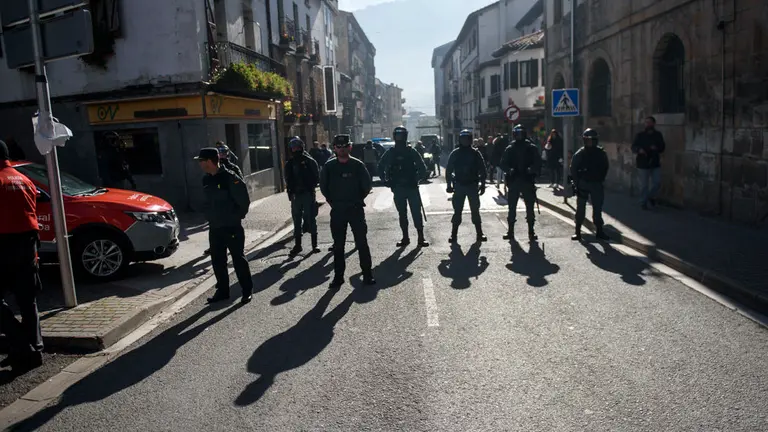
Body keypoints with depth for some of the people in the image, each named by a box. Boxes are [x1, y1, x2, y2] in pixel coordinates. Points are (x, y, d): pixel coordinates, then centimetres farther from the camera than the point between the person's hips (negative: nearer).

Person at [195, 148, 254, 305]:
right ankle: (222, 291, 25)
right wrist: (210, 217, 12)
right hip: (214, 228, 7)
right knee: (217, 261, 12)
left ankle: (247, 291, 13)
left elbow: (244, 201, -15)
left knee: (238, 259, 1)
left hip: (232, 227, -7)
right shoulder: (206, 180, 6)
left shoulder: (231, 178, -18)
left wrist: (236, 217, -7)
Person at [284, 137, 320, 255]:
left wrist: (310, 187, -12)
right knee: (297, 220, 8)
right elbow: (288, 180, 12)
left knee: (311, 219, 0)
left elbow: (317, 177, -1)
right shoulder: (289, 163, 9)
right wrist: (291, 191, -2)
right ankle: (297, 245, 17)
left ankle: (314, 245, 9)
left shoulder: (310, 161, -2)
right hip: (295, 195, 4)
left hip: (308, 194, -4)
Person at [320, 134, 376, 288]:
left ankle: (367, 275, 10)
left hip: (356, 209, -2)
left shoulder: (358, 165, -4)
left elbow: (367, 186, 2)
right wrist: (332, 201, 7)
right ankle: (338, 275, 18)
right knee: (338, 245, 8)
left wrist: (358, 200, 4)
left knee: (362, 242, 1)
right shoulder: (329, 166, -1)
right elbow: (323, 186, 9)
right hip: (337, 211, 2)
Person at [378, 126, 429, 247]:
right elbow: (381, 167, 15)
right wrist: (388, 181, 8)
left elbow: (422, 167, 3)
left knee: (416, 212, -5)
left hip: (412, 187, -2)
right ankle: (405, 237, 16)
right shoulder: (390, 153, 5)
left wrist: (418, 179, -5)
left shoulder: (412, 151, 0)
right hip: (398, 188, 2)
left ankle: (421, 238, -1)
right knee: (402, 214, 8)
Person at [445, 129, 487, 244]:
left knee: (475, 210, 5)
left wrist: (482, 184, -2)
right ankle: (454, 235, 8)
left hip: (473, 185, 0)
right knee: (457, 211, 3)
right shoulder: (454, 154, 1)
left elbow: (482, 170, 2)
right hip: (459, 186, 0)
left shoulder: (475, 153, 1)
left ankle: (479, 234, 12)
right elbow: (448, 170, 3)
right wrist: (449, 185, -2)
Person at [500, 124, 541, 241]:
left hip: (528, 181, -1)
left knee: (530, 207, 3)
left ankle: (531, 232, 11)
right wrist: (509, 170, -18)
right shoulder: (509, 149, 5)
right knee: (512, 207, 5)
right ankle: (510, 231, 13)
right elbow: (503, 164, 2)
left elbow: (538, 162, -2)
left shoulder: (532, 148, 3)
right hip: (513, 181, 1)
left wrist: (532, 169, -21)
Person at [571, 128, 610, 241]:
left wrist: (600, 179, 3)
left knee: (597, 208, 5)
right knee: (580, 208, 2)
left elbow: (605, 168, 11)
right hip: (583, 184, -2)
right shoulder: (579, 154, -5)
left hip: (596, 184, 2)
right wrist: (577, 183, -9)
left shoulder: (601, 153, 1)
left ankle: (599, 231, 13)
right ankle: (578, 232, 7)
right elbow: (573, 169, -3)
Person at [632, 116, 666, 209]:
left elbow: (663, 147, 10)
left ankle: (651, 196, 29)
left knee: (657, 182, 2)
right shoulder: (640, 135, -1)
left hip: (655, 163, 3)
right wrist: (639, 150, -26)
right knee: (645, 185, 1)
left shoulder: (658, 135, 6)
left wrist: (656, 148, -13)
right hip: (644, 163, -2)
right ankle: (643, 203, 14)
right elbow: (633, 148, -3)